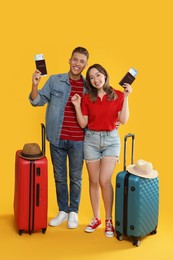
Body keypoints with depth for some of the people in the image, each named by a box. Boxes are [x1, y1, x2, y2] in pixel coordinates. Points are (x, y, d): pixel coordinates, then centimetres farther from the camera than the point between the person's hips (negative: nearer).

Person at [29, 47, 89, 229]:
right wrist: (35, 85, -16)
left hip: (78, 140, 0)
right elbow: (37, 101, 0)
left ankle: (74, 212, 25)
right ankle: (63, 210, 27)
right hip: (57, 138, 1)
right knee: (59, 177, 12)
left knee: (75, 178, 10)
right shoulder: (55, 80, -1)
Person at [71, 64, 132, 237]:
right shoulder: (87, 98, 1)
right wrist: (77, 106, -10)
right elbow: (83, 124, 1)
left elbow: (123, 120, -8)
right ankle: (96, 218, 20)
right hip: (91, 140, 2)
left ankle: (109, 220, 4)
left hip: (111, 140, -2)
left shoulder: (117, 95, -1)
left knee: (104, 181, -12)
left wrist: (126, 97, -13)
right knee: (94, 181, 6)